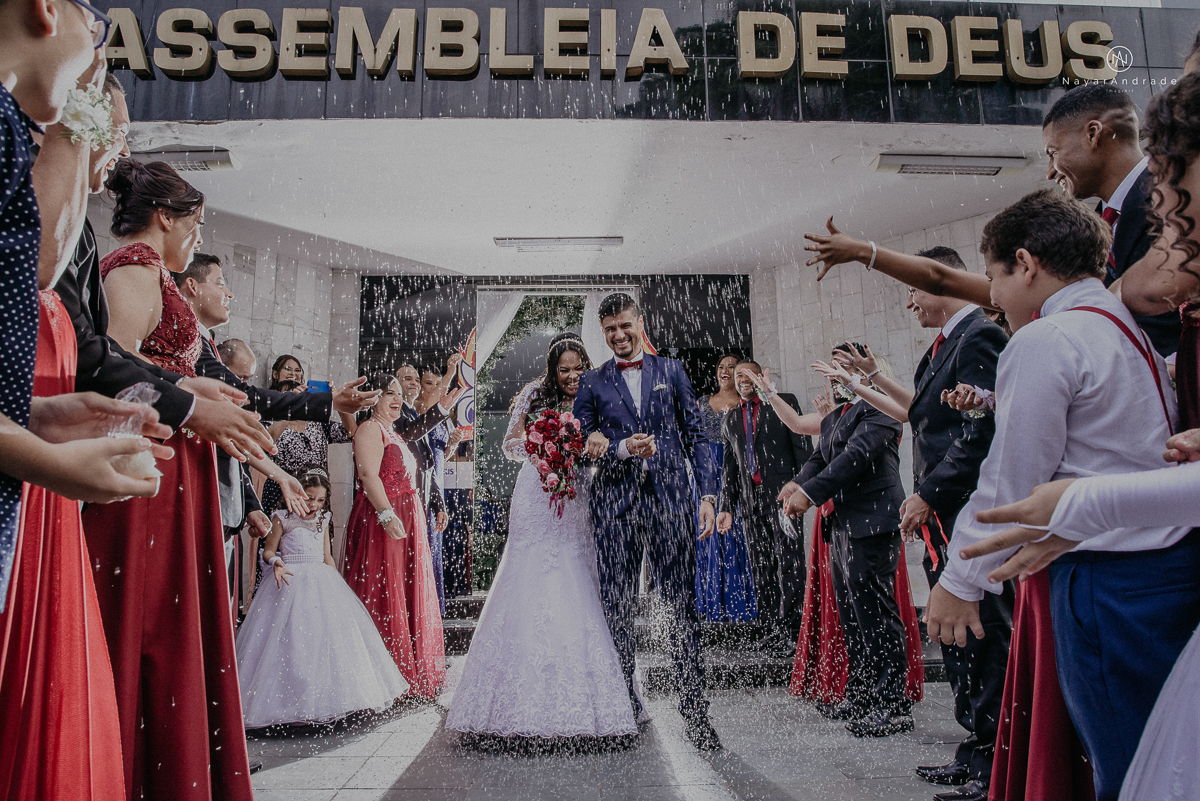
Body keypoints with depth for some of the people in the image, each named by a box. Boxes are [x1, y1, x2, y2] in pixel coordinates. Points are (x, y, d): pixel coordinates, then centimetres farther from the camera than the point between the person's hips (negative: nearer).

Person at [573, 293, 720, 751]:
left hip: (669, 499, 0)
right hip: (615, 503, 1)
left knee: (683, 606, -1)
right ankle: (625, 704, 21)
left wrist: (707, 494, 0)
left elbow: (696, 436, 9)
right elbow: (582, 448, 7)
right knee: (617, 607, 6)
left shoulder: (671, 371, 12)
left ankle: (694, 708, 9)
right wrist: (622, 448, -11)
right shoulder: (592, 383, 11)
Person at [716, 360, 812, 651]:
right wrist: (726, 507, 13)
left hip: (782, 494, -5)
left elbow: (803, 446, 0)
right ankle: (773, 628, 13)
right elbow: (730, 466, 18)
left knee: (788, 561, -9)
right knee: (761, 567, 6)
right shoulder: (731, 419, 18)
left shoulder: (784, 402, 6)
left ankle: (789, 630, -4)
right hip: (751, 500, 5)